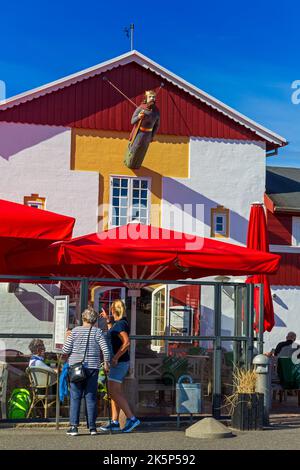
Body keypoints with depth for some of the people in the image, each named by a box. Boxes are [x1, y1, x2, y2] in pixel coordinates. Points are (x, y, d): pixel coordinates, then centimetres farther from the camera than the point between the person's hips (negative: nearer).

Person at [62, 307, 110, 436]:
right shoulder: (98, 332, 0)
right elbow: (105, 350, -7)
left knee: (75, 397, 4)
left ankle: (74, 426, 1)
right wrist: (106, 363, 7)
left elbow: (65, 350, -2)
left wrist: (68, 338, 14)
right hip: (92, 367, 1)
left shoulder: (75, 331, -1)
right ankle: (92, 427, 10)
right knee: (91, 397, 7)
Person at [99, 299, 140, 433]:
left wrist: (115, 357, -23)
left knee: (114, 392, -11)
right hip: (120, 362, 10)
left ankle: (132, 418, -11)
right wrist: (108, 320, 29)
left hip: (120, 362, -10)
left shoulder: (120, 324, -16)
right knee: (115, 392, 11)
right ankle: (114, 422, 13)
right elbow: (112, 334, 33)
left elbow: (126, 342, -27)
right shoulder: (121, 323, 14)